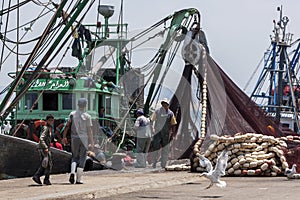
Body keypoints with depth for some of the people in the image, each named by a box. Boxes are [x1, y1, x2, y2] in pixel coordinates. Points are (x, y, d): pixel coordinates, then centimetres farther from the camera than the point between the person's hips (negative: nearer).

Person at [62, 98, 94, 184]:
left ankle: (72, 172, -9)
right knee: (82, 158, 4)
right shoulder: (87, 116, -5)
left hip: (74, 138, 2)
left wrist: (64, 137, 6)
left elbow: (67, 126, -2)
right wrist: (91, 142, -2)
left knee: (75, 157, 16)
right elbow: (89, 131, -6)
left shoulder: (72, 114, 1)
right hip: (84, 138, -2)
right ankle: (78, 179, 1)